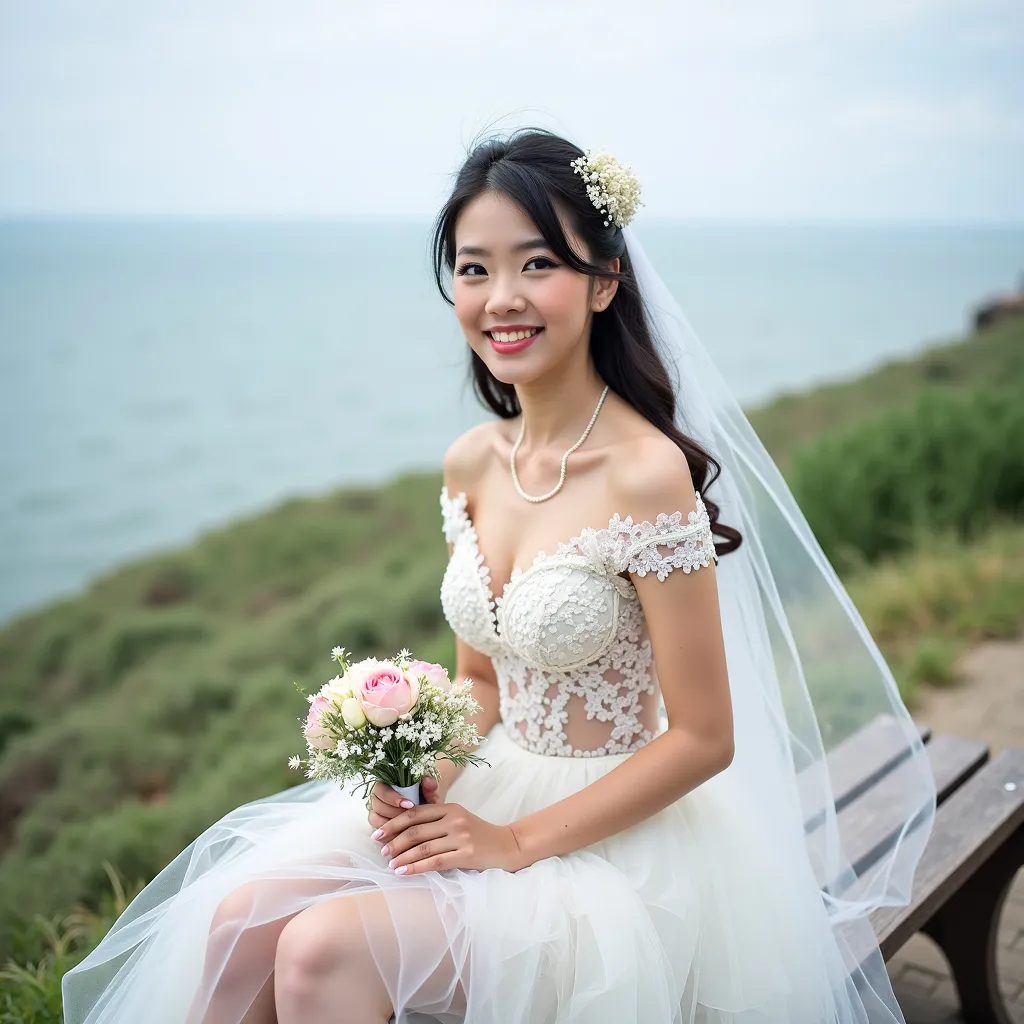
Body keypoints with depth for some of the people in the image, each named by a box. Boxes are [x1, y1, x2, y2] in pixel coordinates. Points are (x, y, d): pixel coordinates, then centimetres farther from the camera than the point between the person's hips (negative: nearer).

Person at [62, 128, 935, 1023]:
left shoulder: (645, 473, -20)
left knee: (324, 949, -23)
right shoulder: (471, 463, 1)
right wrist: (429, 777, -7)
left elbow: (704, 739, -16)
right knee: (236, 922, -11)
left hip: (615, 835, -6)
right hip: (492, 792, 6)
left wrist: (518, 842, -14)